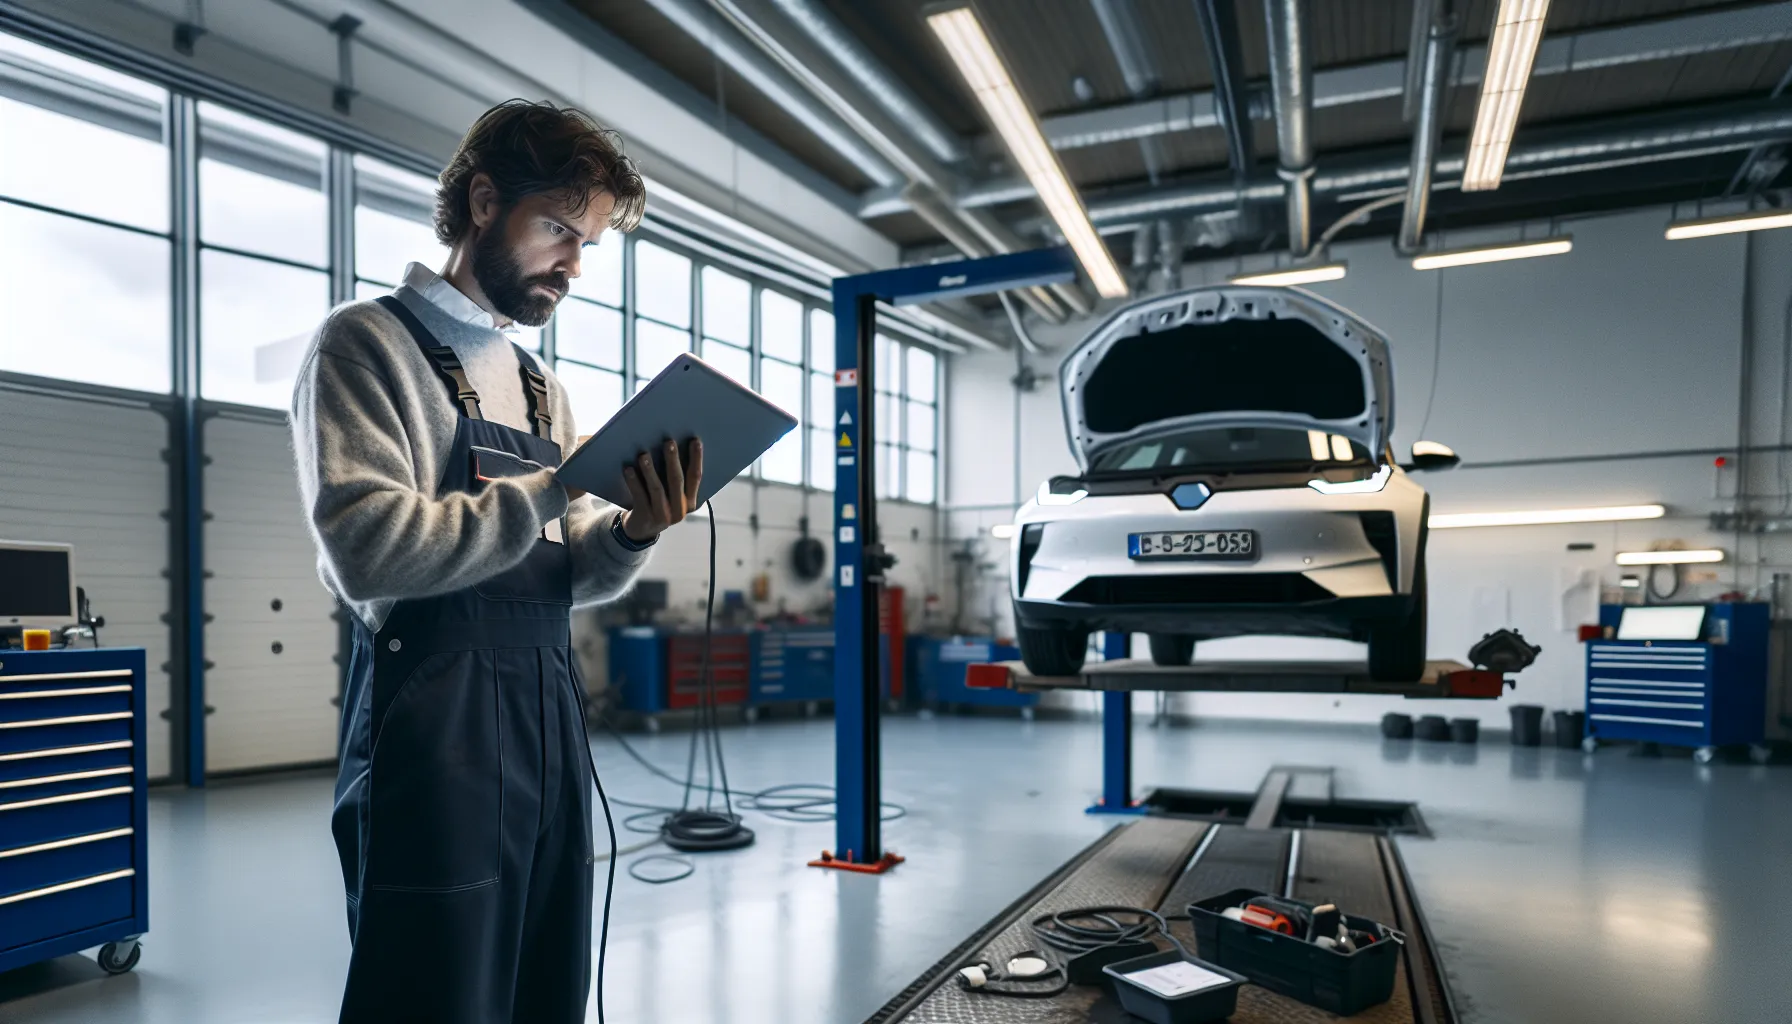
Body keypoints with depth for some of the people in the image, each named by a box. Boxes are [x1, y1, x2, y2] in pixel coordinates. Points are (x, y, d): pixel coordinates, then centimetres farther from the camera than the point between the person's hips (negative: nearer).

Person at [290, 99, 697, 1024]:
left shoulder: (542, 386, 16)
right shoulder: (367, 344, -2)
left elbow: (568, 579, 12)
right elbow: (368, 549, -17)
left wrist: (633, 532, -8)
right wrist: (561, 487, -15)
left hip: (549, 720, 7)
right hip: (433, 732, -6)